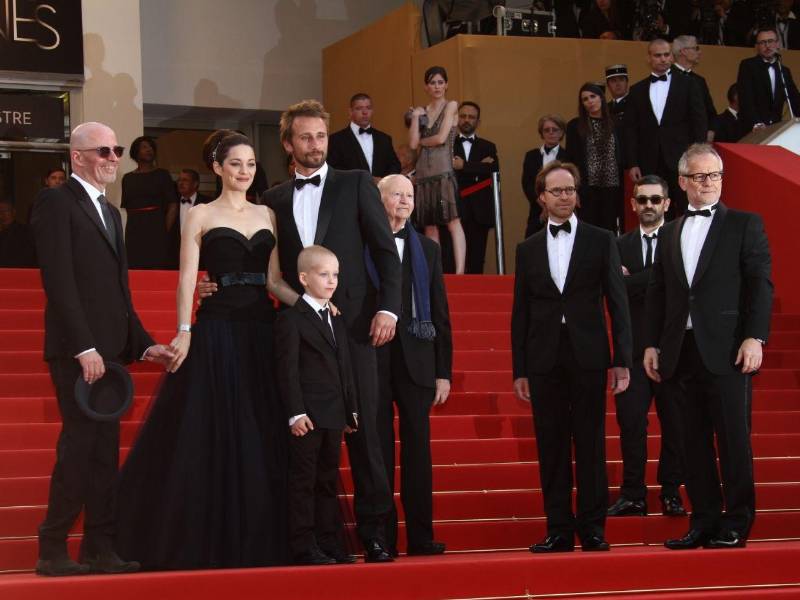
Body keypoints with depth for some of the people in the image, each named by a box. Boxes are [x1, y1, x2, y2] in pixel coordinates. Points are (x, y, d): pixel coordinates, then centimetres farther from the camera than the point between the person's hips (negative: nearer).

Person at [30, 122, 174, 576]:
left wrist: (143, 344, 12)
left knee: (105, 450, 7)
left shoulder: (111, 213, 21)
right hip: (77, 349, -8)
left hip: (108, 348, 8)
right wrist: (84, 347, -20)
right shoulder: (57, 202, -6)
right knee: (81, 443, -10)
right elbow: (58, 281, -14)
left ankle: (100, 549, 10)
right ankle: (53, 551, -4)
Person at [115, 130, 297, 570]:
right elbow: (187, 279, -4)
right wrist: (184, 331, -16)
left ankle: (255, 541, 12)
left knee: (262, 438, 4)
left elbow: (274, 280, 9)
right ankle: (205, 541, 7)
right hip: (217, 331, -4)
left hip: (262, 332, 4)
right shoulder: (201, 216, 3)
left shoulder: (267, 215, 13)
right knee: (209, 435, -2)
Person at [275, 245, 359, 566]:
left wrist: (351, 409, 14)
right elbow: (288, 369, -12)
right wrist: (295, 413, -18)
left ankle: (329, 543, 17)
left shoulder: (337, 320, 16)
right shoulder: (291, 319, -7)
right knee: (303, 481, -3)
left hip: (334, 416, 7)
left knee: (328, 480, 12)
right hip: (307, 416, -7)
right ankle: (303, 547, 0)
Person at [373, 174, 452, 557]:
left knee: (418, 448, 3)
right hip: (371, 360, -3)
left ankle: (421, 536, 7)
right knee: (379, 451, 2)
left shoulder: (427, 250, 13)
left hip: (415, 362, 3)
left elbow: (440, 315, 12)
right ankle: (382, 537, 7)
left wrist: (443, 371, 6)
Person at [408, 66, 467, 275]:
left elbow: (441, 138, -7)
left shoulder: (451, 106, 3)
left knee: (452, 221, -14)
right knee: (429, 226, 4)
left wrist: (421, 141, 8)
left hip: (443, 171, -6)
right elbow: (413, 144, 6)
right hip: (424, 173, 6)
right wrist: (415, 117, 1)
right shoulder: (422, 110, 16)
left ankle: (460, 271, -23)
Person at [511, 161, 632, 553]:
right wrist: (519, 370, 5)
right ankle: (559, 531, 7)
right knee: (551, 448, 3)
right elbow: (520, 313, 10)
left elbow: (617, 303, 3)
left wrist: (622, 360, -4)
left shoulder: (601, 241, 6)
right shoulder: (528, 249, 12)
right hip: (544, 359, 2)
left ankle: (592, 528, 5)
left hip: (588, 357, -2)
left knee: (590, 444, -1)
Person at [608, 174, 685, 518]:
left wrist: (632, 281, -9)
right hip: (634, 347, 2)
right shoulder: (620, 246, 10)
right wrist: (650, 284, -12)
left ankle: (671, 493, 14)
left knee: (674, 423, 4)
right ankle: (633, 495, 7)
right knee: (631, 422, 1)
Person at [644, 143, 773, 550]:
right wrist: (651, 344, 9)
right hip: (681, 352, 4)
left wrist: (754, 337, -12)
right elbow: (657, 292, 17)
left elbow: (761, 284, -3)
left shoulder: (745, 225, 4)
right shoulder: (669, 234, 17)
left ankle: (736, 523, 5)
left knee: (733, 439, -3)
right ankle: (704, 521, 12)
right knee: (694, 441, 6)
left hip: (727, 350, -4)